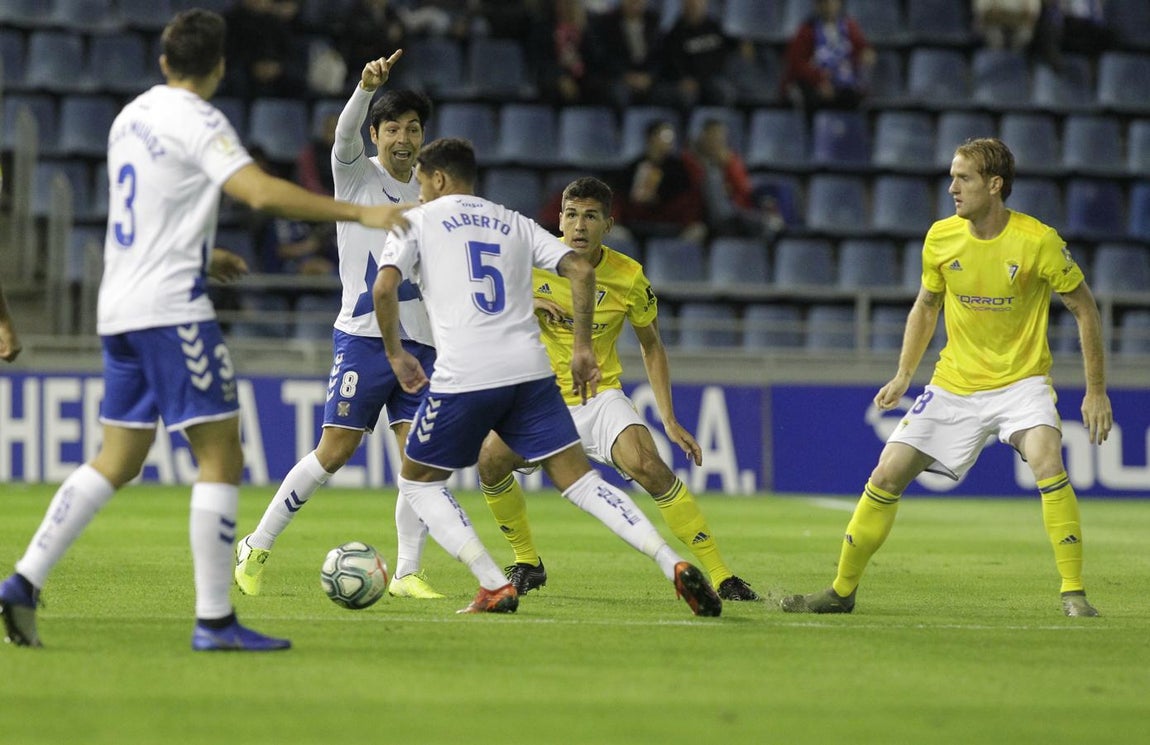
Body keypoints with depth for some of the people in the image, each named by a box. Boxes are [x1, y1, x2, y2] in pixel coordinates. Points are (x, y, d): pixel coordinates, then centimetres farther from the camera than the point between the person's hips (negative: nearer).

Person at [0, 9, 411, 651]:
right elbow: (262, 192, -24)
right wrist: (359, 213, -24)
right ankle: (215, 620, -8)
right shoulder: (197, 122, -10)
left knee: (118, 461, 13)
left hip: (120, 309, 9)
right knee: (222, 459, -5)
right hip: (172, 308, -9)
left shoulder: (133, 116, 16)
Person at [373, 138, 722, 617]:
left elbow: (384, 287, -6)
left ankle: (494, 587, 0)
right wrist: (582, 348, 15)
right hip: (529, 370, 4)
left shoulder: (417, 221, 10)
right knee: (580, 479, 3)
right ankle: (674, 567, -15)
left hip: (464, 377, -4)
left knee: (417, 481, 15)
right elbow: (580, 270, 11)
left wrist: (395, 354, 7)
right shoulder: (512, 222, 22)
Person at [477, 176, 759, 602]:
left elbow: (651, 346, 5)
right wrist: (526, 302, -18)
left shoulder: (628, 279, -9)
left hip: (602, 398, -1)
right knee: (491, 458, -24)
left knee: (647, 465, -28)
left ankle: (721, 576, -23)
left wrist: (670, 420, -1)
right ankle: (527, 563, 2)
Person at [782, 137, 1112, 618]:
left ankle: (1074, 593, -22)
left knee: (1047, 463, -30)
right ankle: (842, 591, 14)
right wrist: (903, 375, 8)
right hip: (955, 382, 4)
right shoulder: (941, 237, -4)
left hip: (1021, 380, -4)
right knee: (887, 474, -2)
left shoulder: (1038, 241, -16)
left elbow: (1084, 308, -5)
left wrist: (1096, 392, -6)